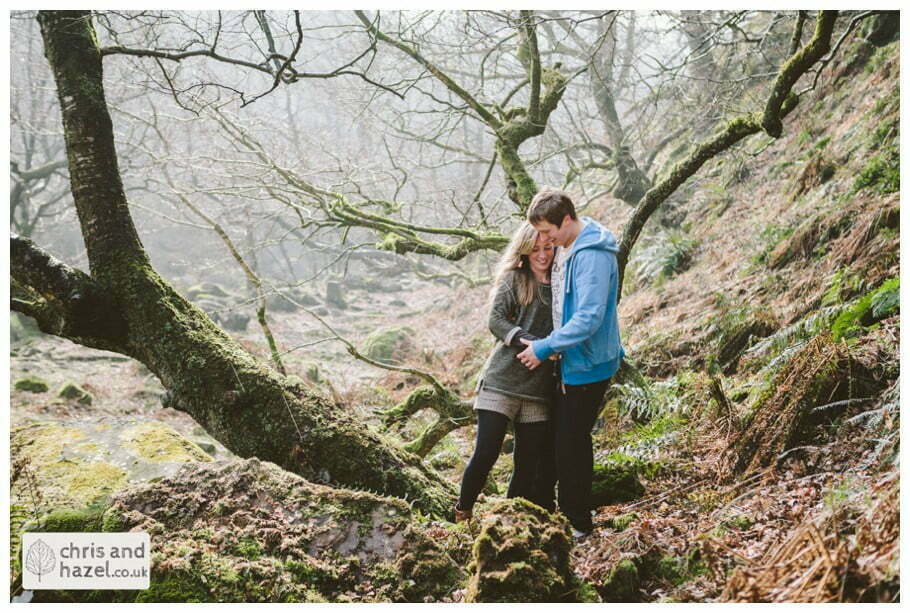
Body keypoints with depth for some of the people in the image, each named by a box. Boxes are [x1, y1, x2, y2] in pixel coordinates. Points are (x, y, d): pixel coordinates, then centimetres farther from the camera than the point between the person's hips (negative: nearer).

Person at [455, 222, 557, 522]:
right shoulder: (513, 279, 2)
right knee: (486, 453, -5)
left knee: (528, 461, 5)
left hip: (539, 387, 4)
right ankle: (462, 515, 15)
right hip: (502, 379, -3)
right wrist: (528, 341, -23)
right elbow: (496, 320, -10)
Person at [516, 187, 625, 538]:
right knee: (561, 436, 18)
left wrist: (545, 347, -21)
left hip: (588, 364, -10)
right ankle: (566, 513, 33)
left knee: (572, 441, -1)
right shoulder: (563, 246, 5)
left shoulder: (592, 255, -24)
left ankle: (578, 525, 15)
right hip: (569, 360, 10)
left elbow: (588, 318, -29)